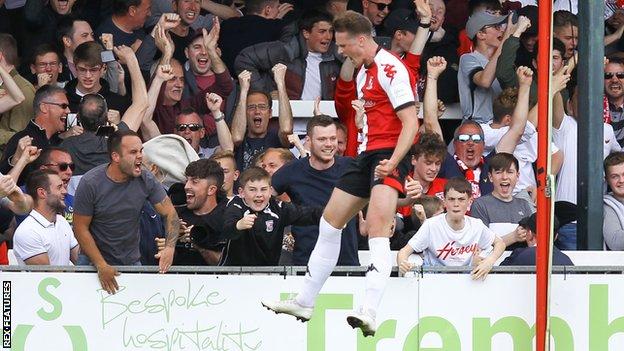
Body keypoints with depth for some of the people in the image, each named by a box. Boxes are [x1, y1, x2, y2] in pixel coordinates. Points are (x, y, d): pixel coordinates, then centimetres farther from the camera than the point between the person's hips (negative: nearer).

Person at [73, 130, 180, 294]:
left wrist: (169, 247, -22)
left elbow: (169, 213, -3)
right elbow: (81, 228, -12)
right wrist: (102, 266, -18)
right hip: (95, 261, -3)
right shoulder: (90, 183, -16)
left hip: (132, 262, 3)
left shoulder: (145, 180, -8)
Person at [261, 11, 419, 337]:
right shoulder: (363, 71, 15)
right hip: (367, 154, 11)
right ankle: (304, 301, 27)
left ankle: (369, 313, -40)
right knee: (329, 222, 15)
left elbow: (411, 123, -20)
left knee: (377, 226, -27)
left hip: (389, 156, -11)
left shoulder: (391, 69, -15)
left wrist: (392, 162, -31)